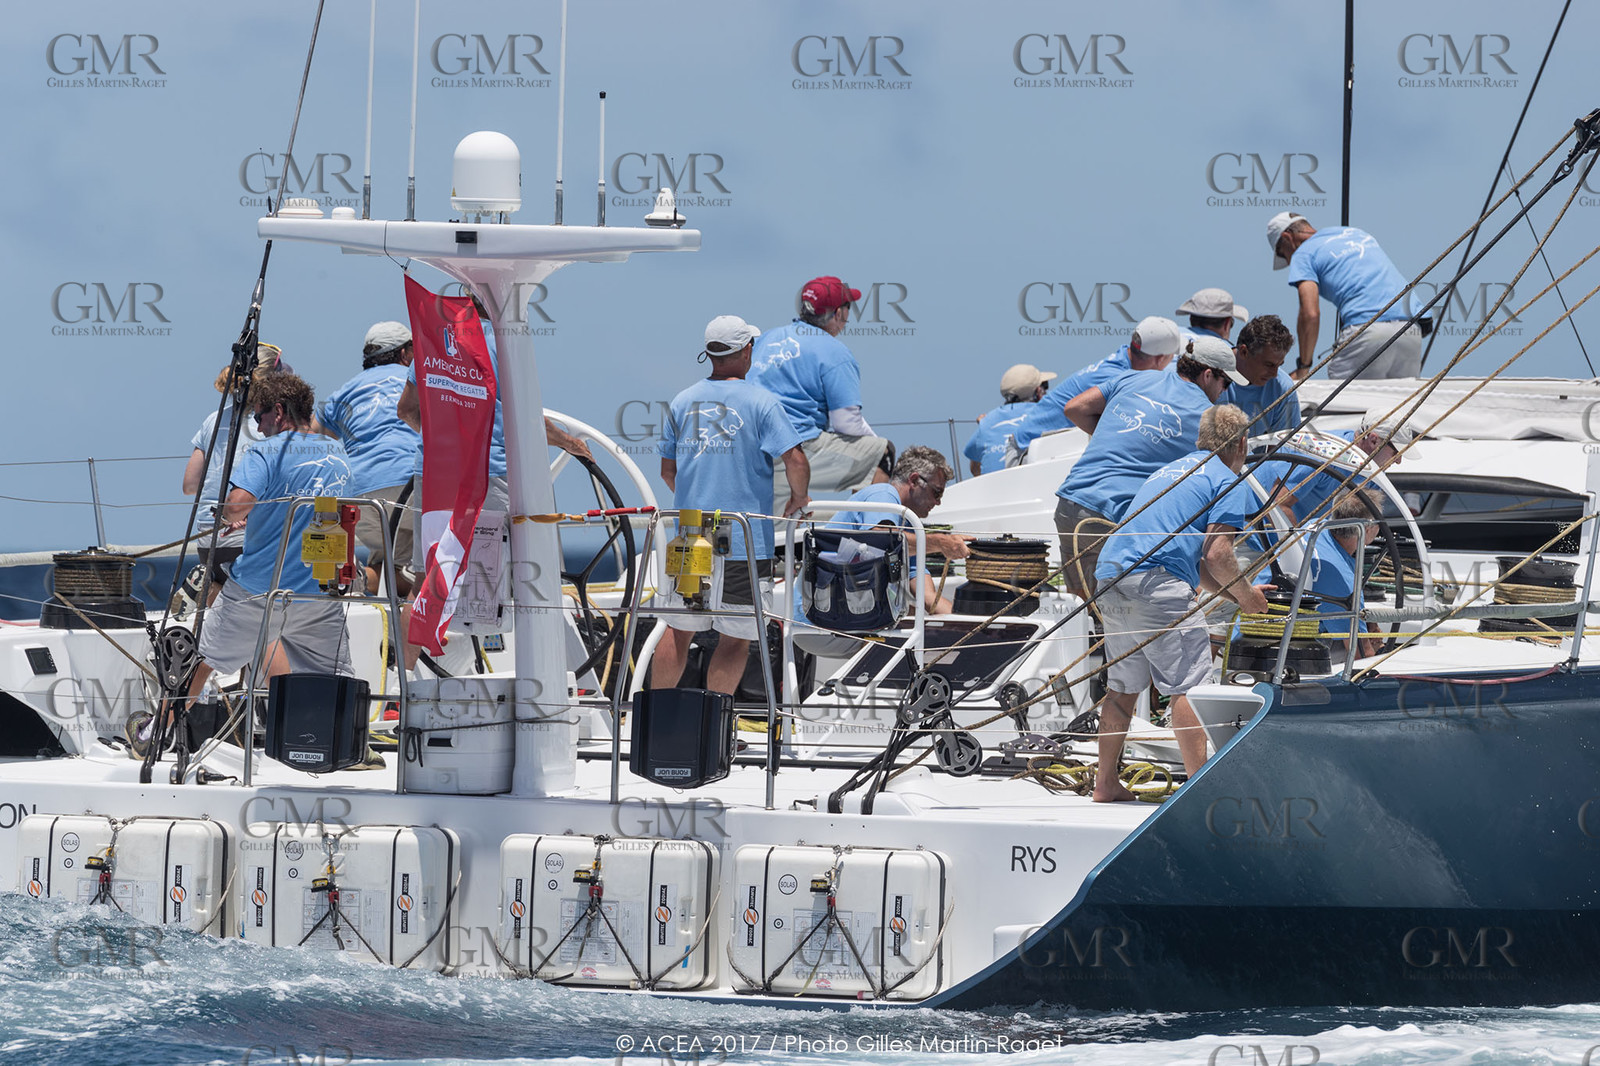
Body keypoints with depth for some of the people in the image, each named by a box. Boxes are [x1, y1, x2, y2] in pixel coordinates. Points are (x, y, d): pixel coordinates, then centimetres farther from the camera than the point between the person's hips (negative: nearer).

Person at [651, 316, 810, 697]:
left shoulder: (683, 402, 8)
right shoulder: (761, 402, -8)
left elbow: (667, 470, 15)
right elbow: (794, 459, -17)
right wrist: (798, 498, 3)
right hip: (746, 540, -5)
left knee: (678, 631, 15)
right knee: (736, 637, 4)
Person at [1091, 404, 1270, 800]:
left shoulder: (1170, 471, 29)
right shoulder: (1230, 483, 3)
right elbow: (1216, 554, -8)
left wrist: (1234, 593, 32)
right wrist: (1244, 594, 9)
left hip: (1111, 575, 8)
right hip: (1157, 586, -8)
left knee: (1122, 686, 17)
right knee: (1188, 686, -8)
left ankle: (1106, 782, 21)